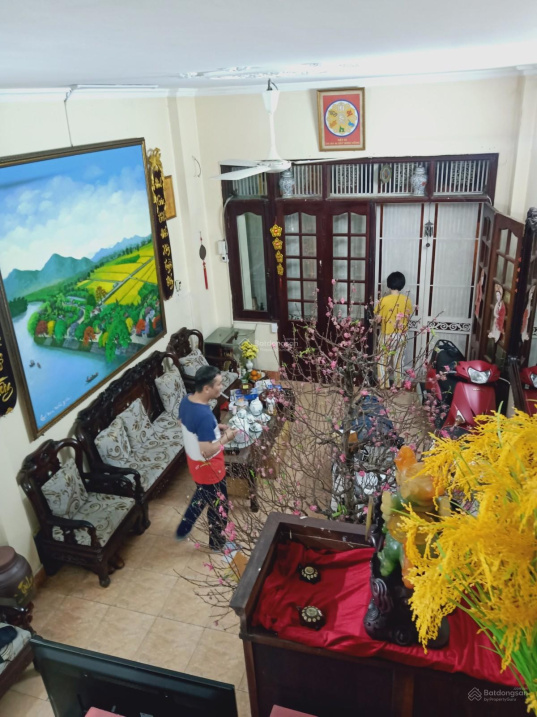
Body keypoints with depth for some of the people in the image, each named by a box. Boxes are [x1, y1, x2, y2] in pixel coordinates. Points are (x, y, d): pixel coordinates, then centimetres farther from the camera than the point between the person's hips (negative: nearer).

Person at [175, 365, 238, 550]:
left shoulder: (186, 401, -9)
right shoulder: (204, 415, -36)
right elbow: (207, 452, -32)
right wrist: (226, 438, -17)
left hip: (194, 462, 8)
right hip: (208, 467, -8)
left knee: (202, 494, 33)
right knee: (218, 506, 17)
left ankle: (183, 529, 48)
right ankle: (218, 543, 39)